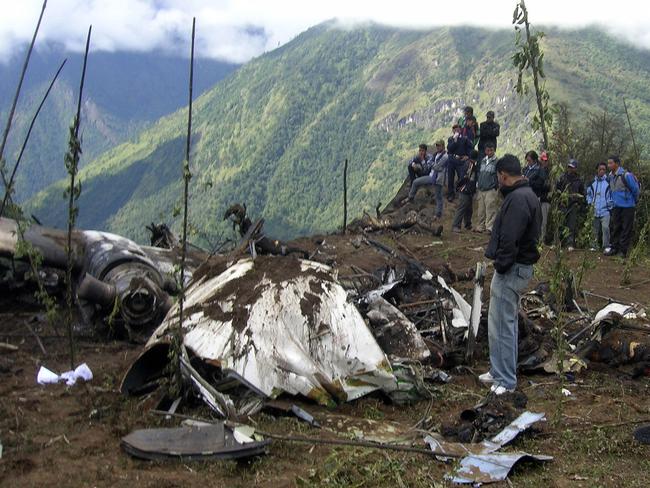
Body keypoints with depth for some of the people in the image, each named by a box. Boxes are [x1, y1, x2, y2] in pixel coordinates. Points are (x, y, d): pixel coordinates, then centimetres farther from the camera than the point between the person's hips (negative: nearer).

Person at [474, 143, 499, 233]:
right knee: (481, 210, 9)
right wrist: (477, 185, 19)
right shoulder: (482, 161, 14)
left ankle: (490, 227, -8)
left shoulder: (496, 162, -5)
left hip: (491, 190, -6)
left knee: (490, 210, -9)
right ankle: (480, 226, 16)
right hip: (481, 190, 6)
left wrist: (496, 187, -9)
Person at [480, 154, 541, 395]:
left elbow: (509, 239, -26)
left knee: (502, 326, -3)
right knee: (507, 323, 18)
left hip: (512, 269, -11)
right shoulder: (527, 195, 14)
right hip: (520, 266, 11)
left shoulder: (518, 199, -20)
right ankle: (499, 371, 30)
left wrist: (501, 265, -17)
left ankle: (505, 380, 5)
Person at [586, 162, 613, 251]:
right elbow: (588, 193, 22)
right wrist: (590, 202, 9)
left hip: (605, 210, -4)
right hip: (595, 211, 4)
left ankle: (606, 246, -12)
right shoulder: (593, 182, 10)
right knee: (596, 229, 11)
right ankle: (595, 245, 21)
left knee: (605, 227, -18)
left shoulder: (608, 182, -3)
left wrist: (610, 203, -6)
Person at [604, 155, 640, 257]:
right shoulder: (610, 177, 5)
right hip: (616, 207, 7)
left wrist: (634, 202, 6)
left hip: (627, 207, -7)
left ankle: (623, 250, 5)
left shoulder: (626, 175, -17)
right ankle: (613, 248, 17)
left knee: (626, 229, 0)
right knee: (615, 228, 10)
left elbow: (636, 190, -8)